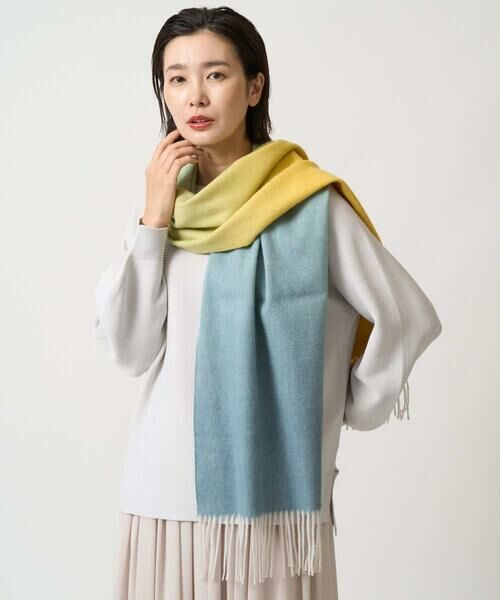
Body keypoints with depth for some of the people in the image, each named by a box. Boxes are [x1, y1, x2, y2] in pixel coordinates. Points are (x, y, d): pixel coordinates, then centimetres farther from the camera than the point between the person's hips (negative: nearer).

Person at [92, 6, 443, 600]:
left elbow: (407, 317, -5)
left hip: (271, 493, -3)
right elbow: (130, 351, -4)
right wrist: (154, 219, -9)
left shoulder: (310, 202, -10)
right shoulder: (159, 203, 4)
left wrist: (351, 412, 4)